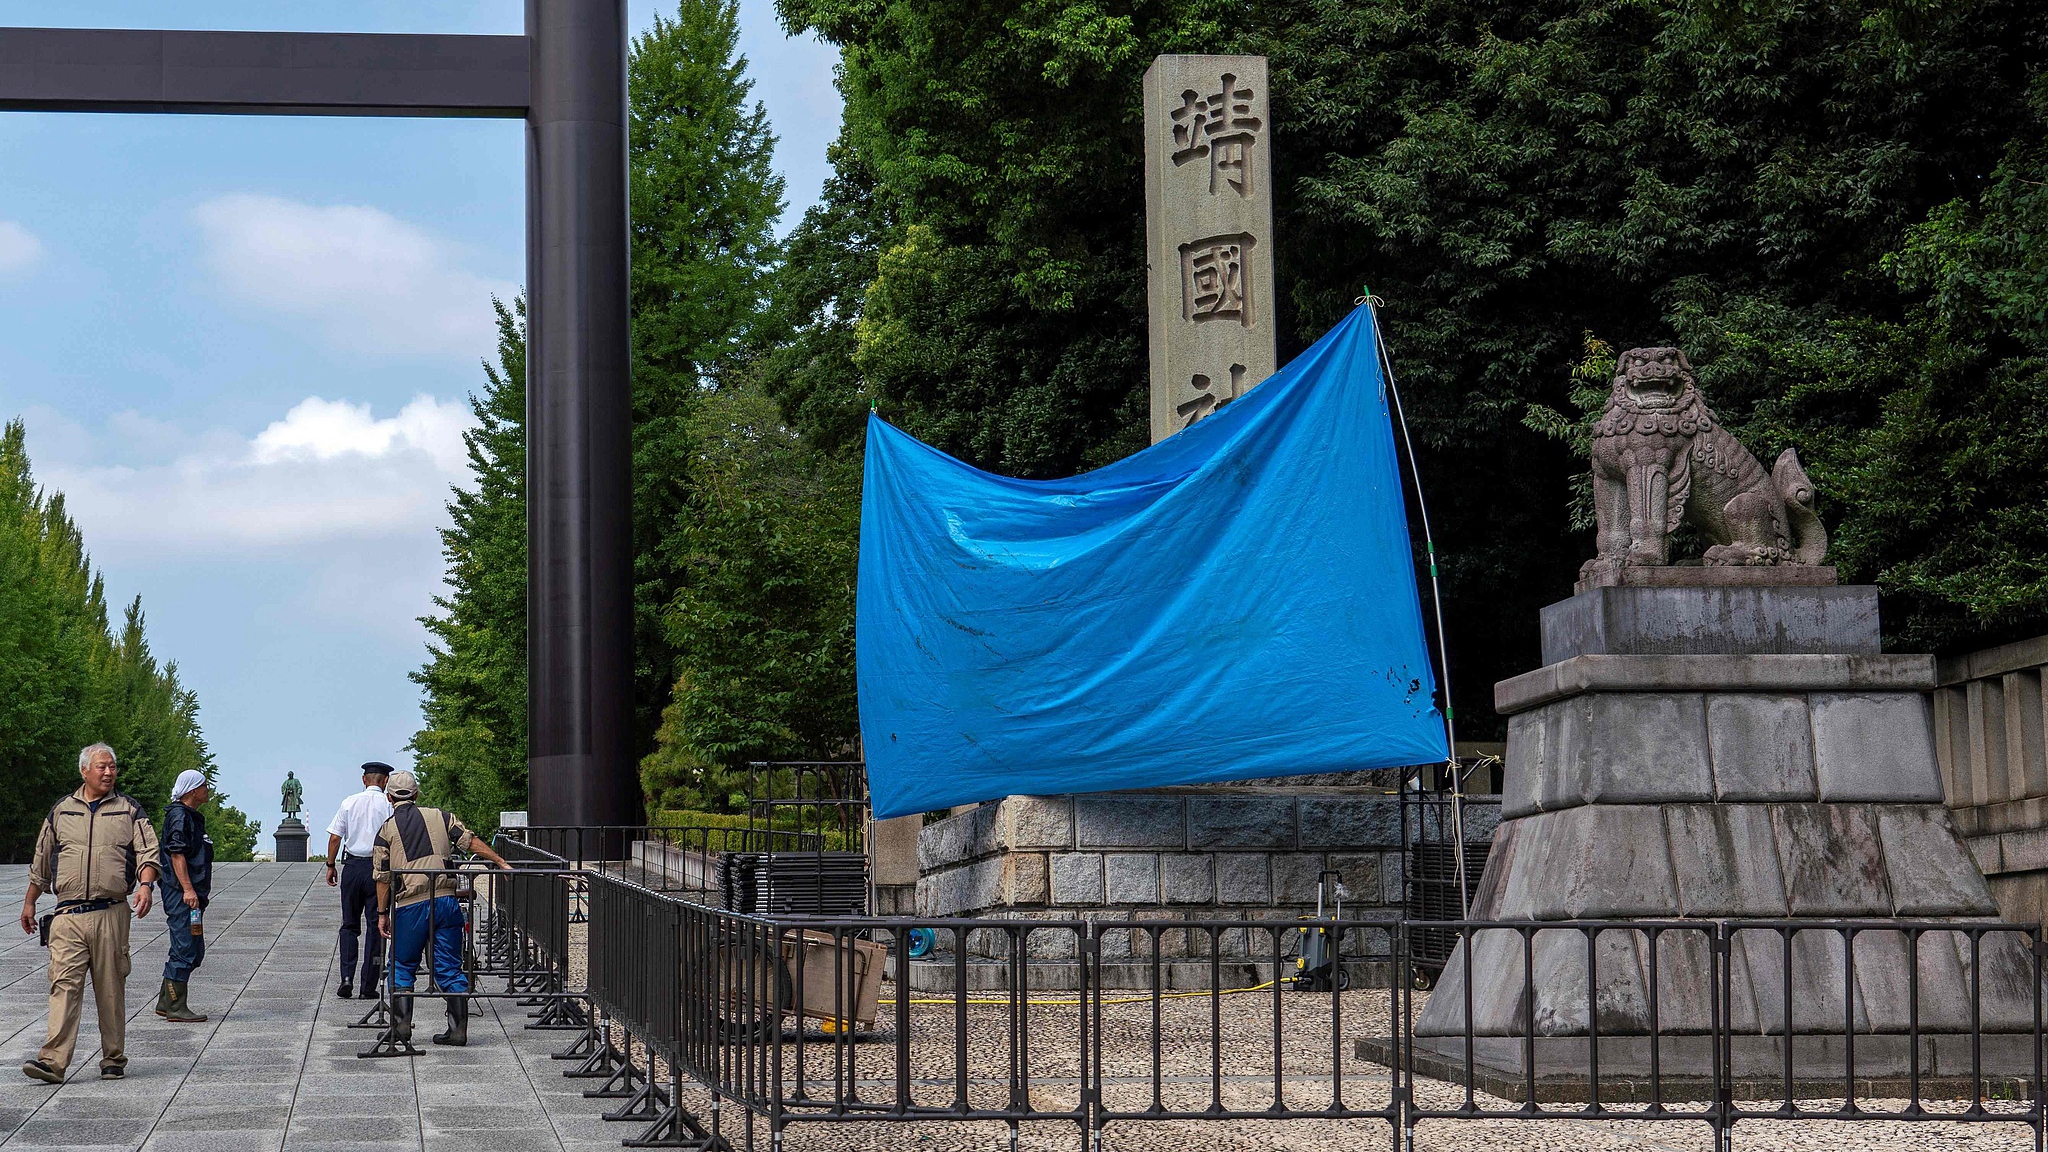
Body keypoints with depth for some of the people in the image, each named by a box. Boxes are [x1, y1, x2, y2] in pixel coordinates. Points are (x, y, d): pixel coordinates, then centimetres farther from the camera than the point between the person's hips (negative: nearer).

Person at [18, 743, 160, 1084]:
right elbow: (41, 862, 21)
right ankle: (53, 1061, -16)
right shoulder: (61, 812, 14)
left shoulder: (129, 812, 9)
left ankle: (114, 1059, 12)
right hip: (68, 915, 1)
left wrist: (145, 885, -18)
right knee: (64, 983, -9)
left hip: (111, 913, -1)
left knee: (111, 987, 3)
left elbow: (147, 853, 0)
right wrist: (29, 902, 22)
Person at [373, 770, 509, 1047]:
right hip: (445, 900, 2)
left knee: (401, 966, 13)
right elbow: (471, 842, 2)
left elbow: (383, 877, 2)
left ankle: (401, 1024, 5)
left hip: (410, 906, -2)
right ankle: (458, 1029, 2)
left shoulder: (386, 830, 4)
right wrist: (501, 863, 7)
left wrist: (382, 913, 8)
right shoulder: (440, 817, 8)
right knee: (450, 969, 6)